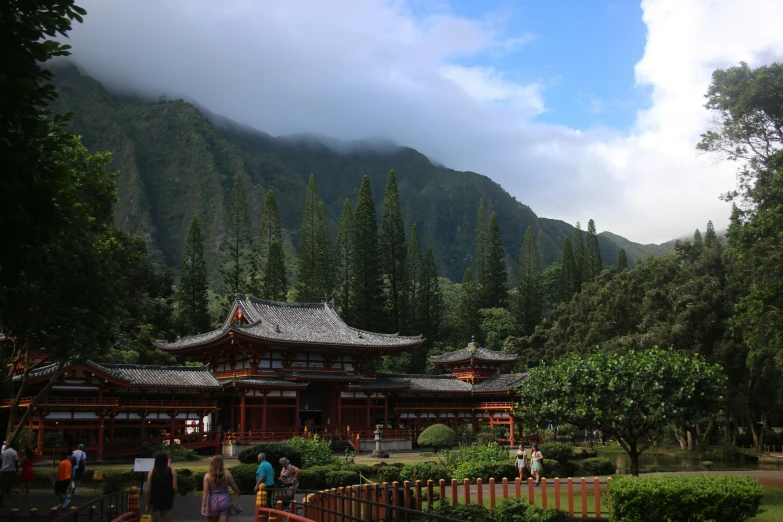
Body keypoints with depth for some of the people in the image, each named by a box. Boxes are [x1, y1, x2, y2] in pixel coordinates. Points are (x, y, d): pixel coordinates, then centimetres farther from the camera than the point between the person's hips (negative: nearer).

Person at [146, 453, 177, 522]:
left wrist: (148, 504, 3)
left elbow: (148, 490, -5)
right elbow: (174, 488, -11)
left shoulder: (151, 472, -2)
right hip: (167, 502, 0)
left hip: (155, 502, 0)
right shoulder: (171, 472, -3)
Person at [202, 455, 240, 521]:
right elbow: (234, 486, 0)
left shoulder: (207, 476, -6)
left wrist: (203, 506, -14)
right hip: (224, 501, 0)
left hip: (213, 502, 0)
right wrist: (238, 493, 21)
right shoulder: (227, 473, -6)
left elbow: (205, 491, -12)